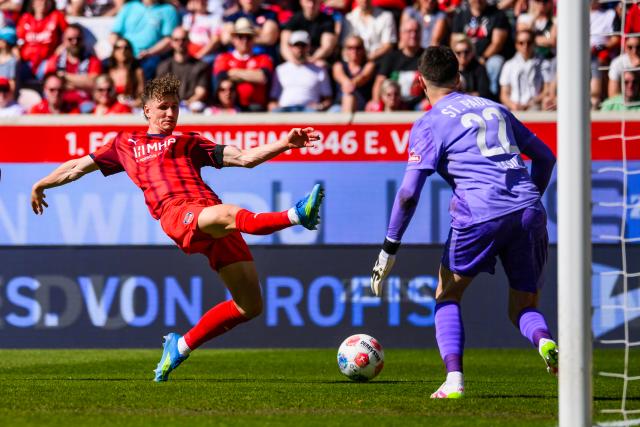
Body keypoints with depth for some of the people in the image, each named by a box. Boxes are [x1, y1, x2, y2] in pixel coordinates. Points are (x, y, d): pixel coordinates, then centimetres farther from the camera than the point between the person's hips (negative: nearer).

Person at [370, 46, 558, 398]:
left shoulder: (429, 124, 7)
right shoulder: (494, 108, 23)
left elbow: (409, 193, -2)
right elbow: (545, 157, 26)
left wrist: (389, 250, 5)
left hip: (480, 215, -4)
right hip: (528, 211, 4)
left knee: (447, 296, 17)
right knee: (523, 308, 14)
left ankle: (453, 379, -1)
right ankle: (545, 342, -21)